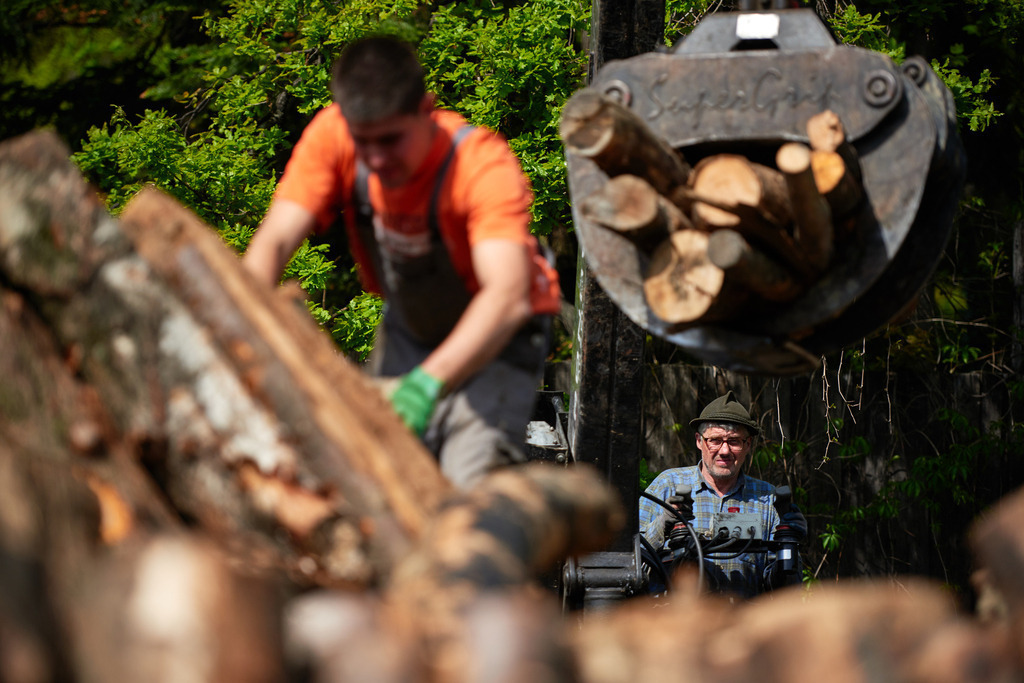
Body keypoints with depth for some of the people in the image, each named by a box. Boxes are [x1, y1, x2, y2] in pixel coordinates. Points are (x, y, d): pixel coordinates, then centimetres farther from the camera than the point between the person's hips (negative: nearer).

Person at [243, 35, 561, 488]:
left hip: (493, 338, -4)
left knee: (467, 499, -23)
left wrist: (426, 384, -62)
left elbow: (507, 296, -47)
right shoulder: (332, 137, -21)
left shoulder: (484, 166, -34)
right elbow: (273, 242, -27)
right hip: (408, 329, 5)